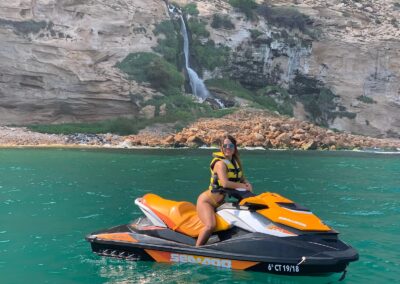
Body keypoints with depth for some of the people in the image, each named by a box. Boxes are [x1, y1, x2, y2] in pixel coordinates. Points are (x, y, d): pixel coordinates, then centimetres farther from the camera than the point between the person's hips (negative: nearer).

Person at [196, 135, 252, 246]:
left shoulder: (236, 161, 7)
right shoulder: (220, 163, -17)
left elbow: (241, 178, 16)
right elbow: (225, 183, -30)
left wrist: (247, 183, -7)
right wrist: (243, 186, -19)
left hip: (221, 202, 9)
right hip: (206, 200, -9)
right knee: (211, 225, -30)